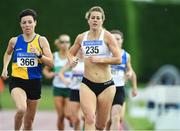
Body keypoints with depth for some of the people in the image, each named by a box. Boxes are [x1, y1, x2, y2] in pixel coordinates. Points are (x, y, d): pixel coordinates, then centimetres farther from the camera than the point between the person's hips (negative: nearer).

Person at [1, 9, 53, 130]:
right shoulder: (14, 41, 2)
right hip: (17, 81, -1)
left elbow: (51, 63, -6)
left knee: (29, 121, 9)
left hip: (34, 82, 1)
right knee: (21, 109, -30)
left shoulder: (41, 40, -1)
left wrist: (39, 54, -20)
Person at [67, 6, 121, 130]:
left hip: (106, 85, -1)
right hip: (87, 84, 1)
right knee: (89, 119, -19)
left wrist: (100, 60, -19)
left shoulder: (107, 36, -5)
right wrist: (71, 60, 2)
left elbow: (118, 59, -11)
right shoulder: (81, 38, 6)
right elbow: (71, 53, 24)